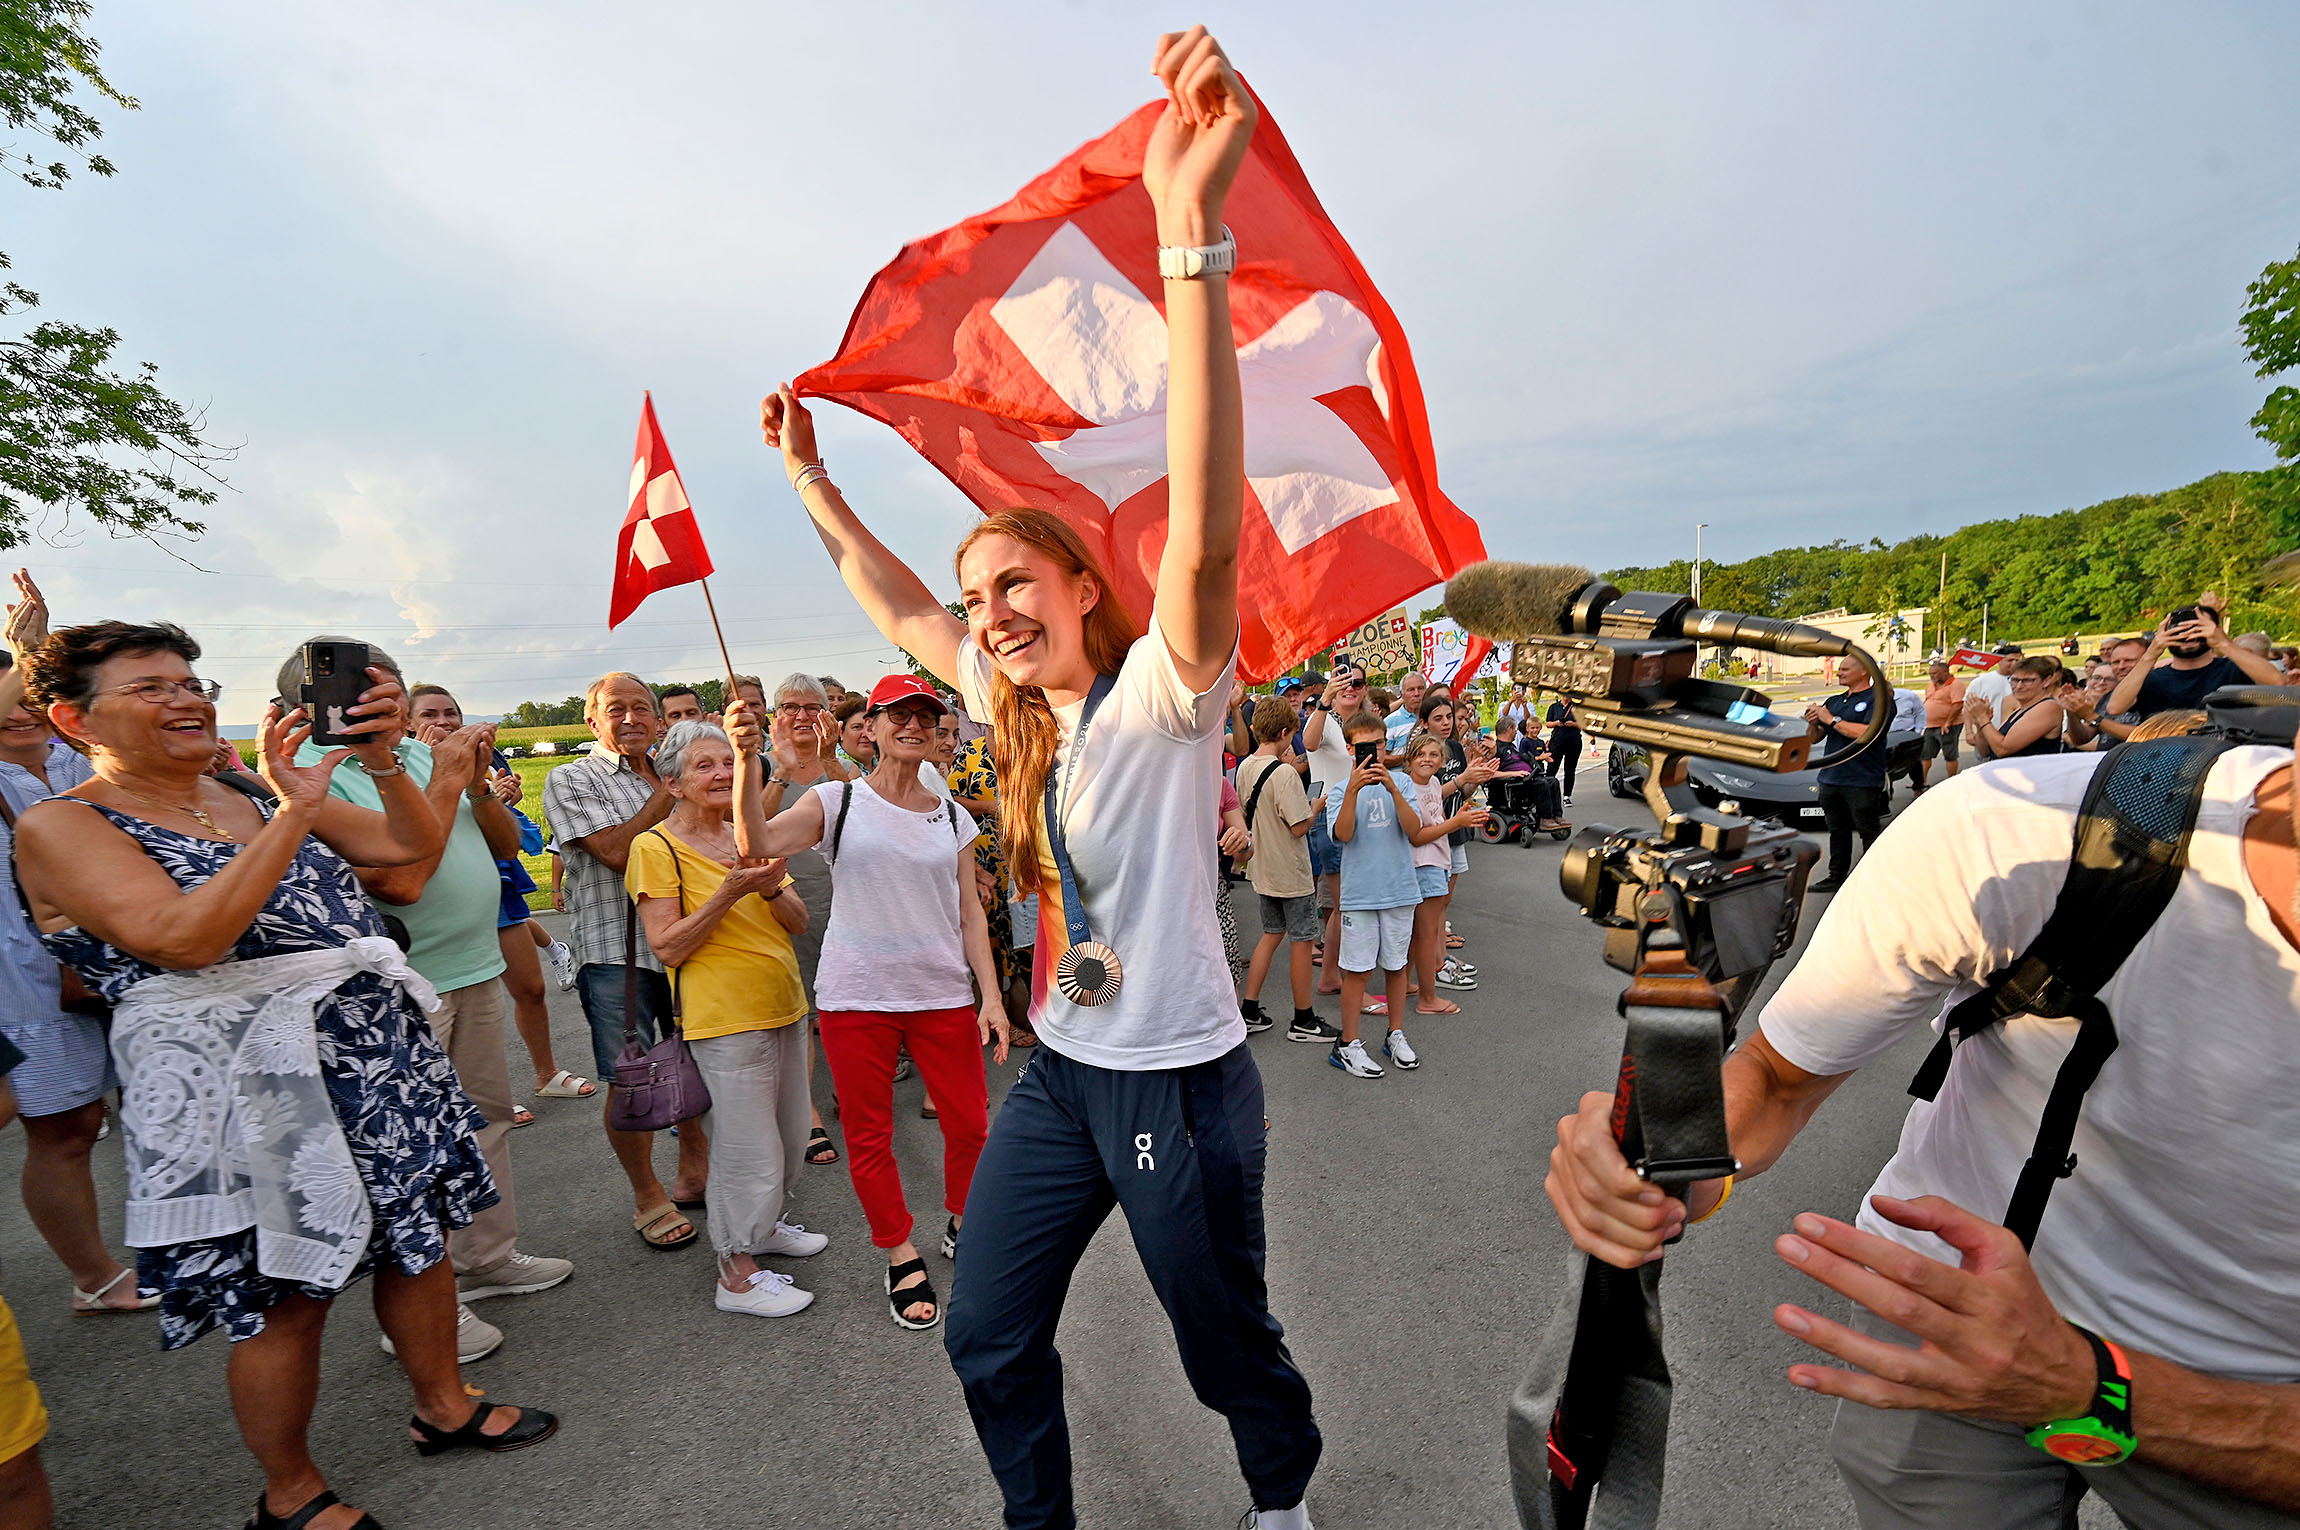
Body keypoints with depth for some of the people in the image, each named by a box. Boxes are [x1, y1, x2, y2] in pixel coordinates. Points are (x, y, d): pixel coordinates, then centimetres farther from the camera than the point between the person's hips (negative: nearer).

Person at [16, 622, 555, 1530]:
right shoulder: (61, 827, -6)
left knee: (419, 1236, 16)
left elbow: (414, 845, 6)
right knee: (286, 1299, 6)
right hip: (247, 1091, -6)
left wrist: (381, 761, -11)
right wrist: (293, 814, -27)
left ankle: (444, 1406, 37)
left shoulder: (254, 796, 12)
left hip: (380, 1056, 6)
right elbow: (184, 940, -23)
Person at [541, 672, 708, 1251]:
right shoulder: (571, 780, -3)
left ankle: (695, 1173, 35)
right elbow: (617, 851, -17)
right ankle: (649, 1199, 22)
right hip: (617, 949, -5)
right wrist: (668, 788, -11)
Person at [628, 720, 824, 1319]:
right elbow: (667, 947, -15)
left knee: (790, 1134, 18)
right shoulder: (656, 847, -9)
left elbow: (799, 923, 7)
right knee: (748, 1147, 0)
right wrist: (729, 892, -25)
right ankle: (736, 1274, 18)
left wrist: (772, 889, -14)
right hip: (724, 1018, -7)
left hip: (784, 1007, 7)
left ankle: (763, 1224, 40)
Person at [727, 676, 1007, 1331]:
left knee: (969, 1123, 8)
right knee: (869, 1135, 9)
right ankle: (902, 1257, 30)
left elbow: (969, 911, 8)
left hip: (943, 993, 2)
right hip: (856, 996, -2)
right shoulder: (837, 801, -2)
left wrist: (992, 996, 2)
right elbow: (757, 844, -19)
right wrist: (746, 761, -32)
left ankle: (963, 1226, 36)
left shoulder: (953, 817, 6)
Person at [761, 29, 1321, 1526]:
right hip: (1060, 1070, 7)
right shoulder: (1023, 711, 5)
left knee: (1229, 1348, 17)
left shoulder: (1162, 694, -18)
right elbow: (904, 614, 18)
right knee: (989, 1341, 16)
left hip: (1180, 1080, -6)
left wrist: (1193, 230, -43)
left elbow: (1206, 534, -36)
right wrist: (814, 481, 17)